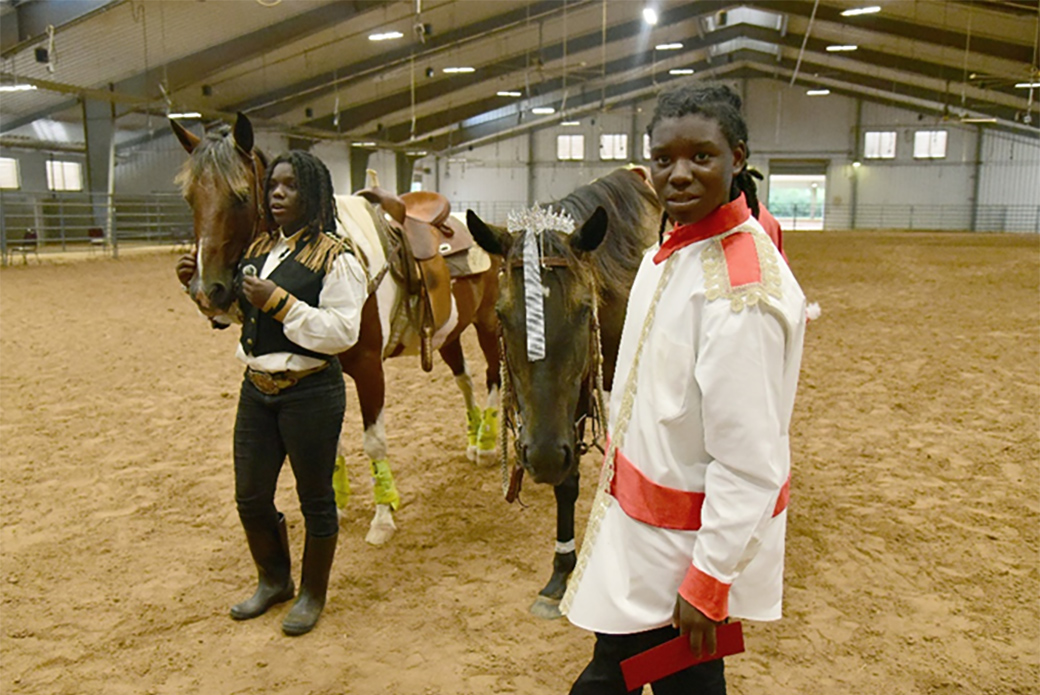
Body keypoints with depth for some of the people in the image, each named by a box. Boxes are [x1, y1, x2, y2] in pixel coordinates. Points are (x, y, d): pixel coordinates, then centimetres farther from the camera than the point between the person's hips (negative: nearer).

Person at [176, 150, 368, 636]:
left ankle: (313, 594, 30)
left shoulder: (334, 258, -13)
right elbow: (235, 311, 22)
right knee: (250, 497, 14)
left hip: (311, 393, -7)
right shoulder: (259, 249, 9)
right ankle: (273, 581, 39)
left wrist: (280, 302, -26)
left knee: (315, 499, 9)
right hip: (257, 390, 7)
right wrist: (200, 284, 5)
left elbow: (342, 332, -22)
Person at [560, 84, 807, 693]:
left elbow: (749, 461, -26)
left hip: (692, 537, -8)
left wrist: (707, 581, -20)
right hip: (637, 517, 8)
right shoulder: (672, 247, 2)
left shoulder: (742, 287, -27)